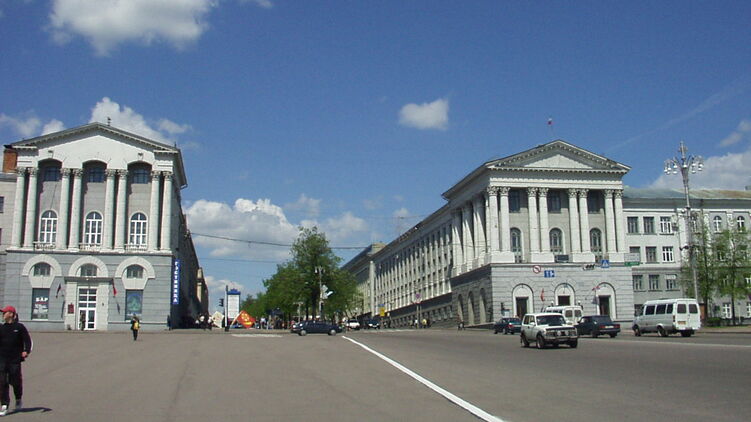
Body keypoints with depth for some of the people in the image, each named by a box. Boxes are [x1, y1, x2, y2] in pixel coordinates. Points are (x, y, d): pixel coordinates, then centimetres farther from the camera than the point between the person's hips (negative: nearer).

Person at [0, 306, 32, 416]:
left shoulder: (19, 327, 0)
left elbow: (28, 340, -2)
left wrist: (26, 351, -16)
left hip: (15, 359, -3)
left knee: (15, 381, 5)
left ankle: (19, 400, 31)